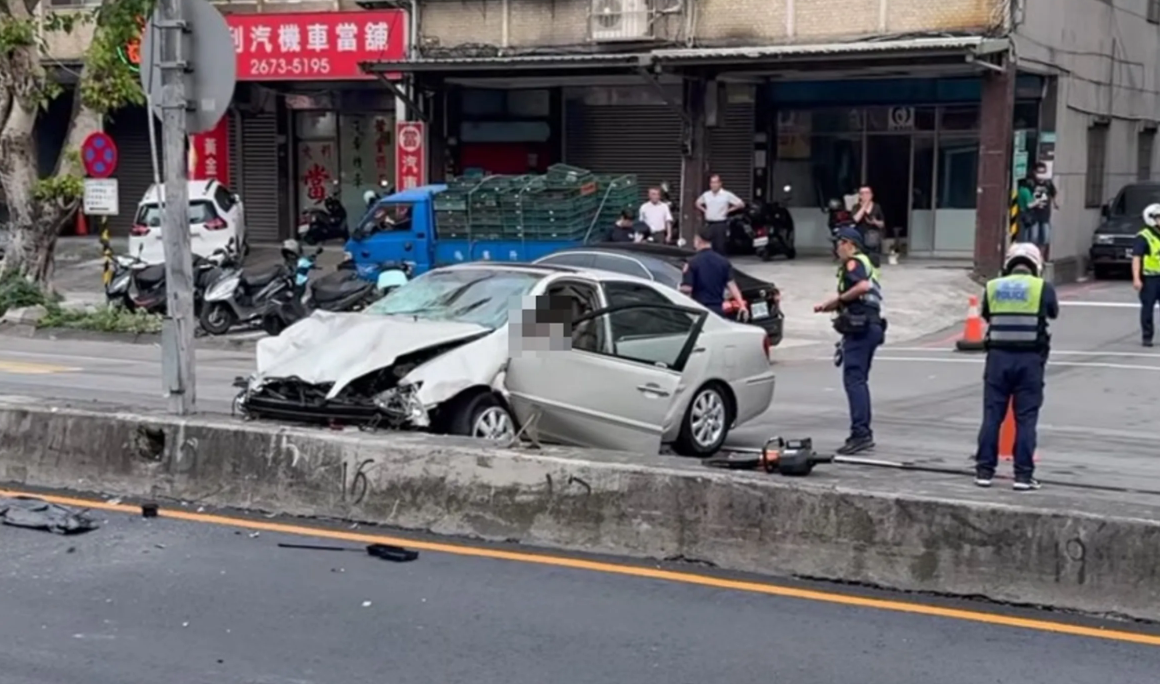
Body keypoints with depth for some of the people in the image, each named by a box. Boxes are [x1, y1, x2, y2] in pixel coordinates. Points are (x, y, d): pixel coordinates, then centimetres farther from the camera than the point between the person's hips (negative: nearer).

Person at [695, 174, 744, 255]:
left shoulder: (727, 195, -6)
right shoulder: (706, 195, 7)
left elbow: (741, 204, -4)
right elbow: (698, 203, 26)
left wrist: (728, 210, -4)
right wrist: (704, 210, 10)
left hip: (721, 224, -4)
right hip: (709, 224, 4)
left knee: (720, 246, -5)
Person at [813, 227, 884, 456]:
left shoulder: (853, 263, -5)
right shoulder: (864, 264, 26)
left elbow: (863, 286, -25)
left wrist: (839, 298, -14)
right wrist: (828, 306, 17)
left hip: (859, 328, -10)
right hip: (869, 326, 11)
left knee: (853, 379, -14)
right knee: (858, 380, 14)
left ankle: (860, 432, -20)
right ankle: (863, 432, 18)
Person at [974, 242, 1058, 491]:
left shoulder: (992, 287, 5)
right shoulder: (1042, 288, -1)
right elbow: (1054, 312, 16)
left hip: (998, 356, 2)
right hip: (1030, 358, -2)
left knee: (992, 415, 8)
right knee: (1026, 418, 3)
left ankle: (984, 471, 10)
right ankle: (1023, 474, 3)